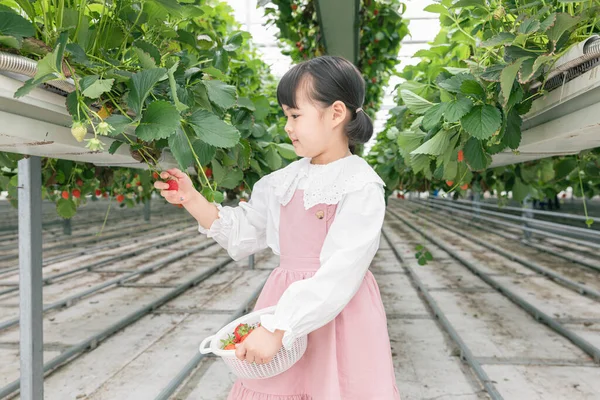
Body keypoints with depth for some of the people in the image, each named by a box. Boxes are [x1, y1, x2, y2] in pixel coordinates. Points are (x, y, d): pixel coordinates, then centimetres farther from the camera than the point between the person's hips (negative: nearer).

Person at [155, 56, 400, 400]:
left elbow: (339, 274, -22)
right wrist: (192, 199, 4)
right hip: (285, 303, 6)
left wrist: (277, 328, -26)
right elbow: (243, 233, 15)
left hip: (337, 315, -5)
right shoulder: (284, 181, 6)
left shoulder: (362, 186, -14)